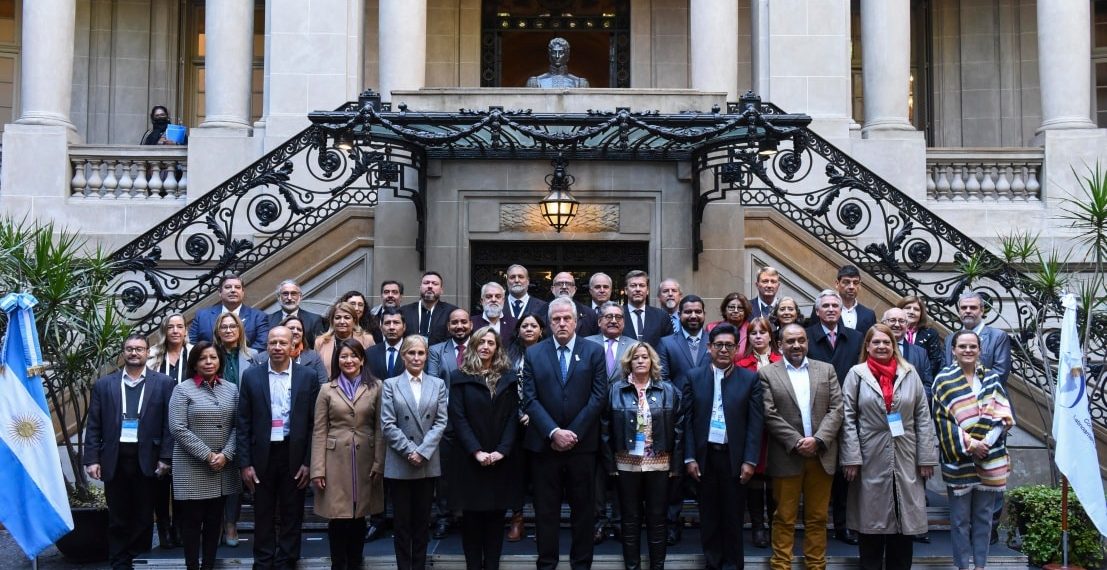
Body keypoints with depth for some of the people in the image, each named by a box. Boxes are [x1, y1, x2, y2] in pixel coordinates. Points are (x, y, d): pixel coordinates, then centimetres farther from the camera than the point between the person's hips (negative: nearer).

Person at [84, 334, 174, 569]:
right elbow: (93, 426, 5)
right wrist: (92, 459, -3)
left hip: (147, 459, -1)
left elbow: (169, 423, -1)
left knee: (144, 516, 6)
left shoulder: (163, 383, 2)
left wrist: (165, 458, -6)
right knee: (117, 517, 9)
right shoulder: (104, 384, 7)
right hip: (114, 459, 1)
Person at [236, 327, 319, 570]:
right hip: (262, 456, 1)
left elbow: (314, 423, 0)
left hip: (295, 456, 0)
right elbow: (243, 424, 1)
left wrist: (309, 462, -5)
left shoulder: (308, 376, -1)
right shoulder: (251, 376, 1)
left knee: (292, 515, 8)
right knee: (263, 516, 10)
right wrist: (245, 463, -4)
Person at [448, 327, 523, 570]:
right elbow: (458, 417, -5)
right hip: (470, 458, -1)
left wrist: (502, 450, -11)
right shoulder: (459, 377, 2)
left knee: (496, 515, 6)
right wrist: (476, 451, -15)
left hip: (502, 458, 2)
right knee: (472, 516, 4)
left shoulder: (509, 376, 8)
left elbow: (513, 416, 2)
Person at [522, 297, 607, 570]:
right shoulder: (533, 353, 4)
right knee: (545, 509, 7)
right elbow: (530, 399, -2)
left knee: (582, 507, 9)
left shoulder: (594, 351, 2)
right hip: (544, 443, 0)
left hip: (582, 443, 0)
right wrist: (554, 432, -13)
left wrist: (573, 433, -11)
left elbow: (598, 396, -4)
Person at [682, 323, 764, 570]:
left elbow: (755, 422, -2)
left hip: (735, 456, -1)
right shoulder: (694, 377, 3)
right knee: (709, 513, 9)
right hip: (705, 455, 1)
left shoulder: (750, 378, 0)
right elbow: (688, 420, 2)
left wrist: (750, 460, -7)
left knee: (733, 513, 7)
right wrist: (690, 458, -3)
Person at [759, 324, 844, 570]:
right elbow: (770, 415, -6)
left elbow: (836, 409, 1)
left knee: (817, 517, 10)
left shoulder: (826, 370, 9)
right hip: (787, 457, -2)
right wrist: (796, 442, -14)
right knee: (784, 518, 5)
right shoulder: (767, 373, 1)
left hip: (821, 455, 2)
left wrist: (817, 440, -12)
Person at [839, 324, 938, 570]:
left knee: (905, 523, 6)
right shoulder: (857, 374, 1)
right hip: (871, 460, -2)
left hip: (906, 460, 2)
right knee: (872, 523, 5)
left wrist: (927, 457, 0)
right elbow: (848, 418, -3)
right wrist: (851, 458, -10)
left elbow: (923, 418, 5)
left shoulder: (910, 374, 7)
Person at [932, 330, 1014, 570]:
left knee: (984, 515, 9)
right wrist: (968, 443, -15)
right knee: (960, 518, 3)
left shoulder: (991, 378, 7)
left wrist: (987, 441, -13)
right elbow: (943, 420, -7)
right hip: (959, 459, -3)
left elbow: (1003, 414, 1)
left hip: (990, 458, 3)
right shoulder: (944, 380, -3)